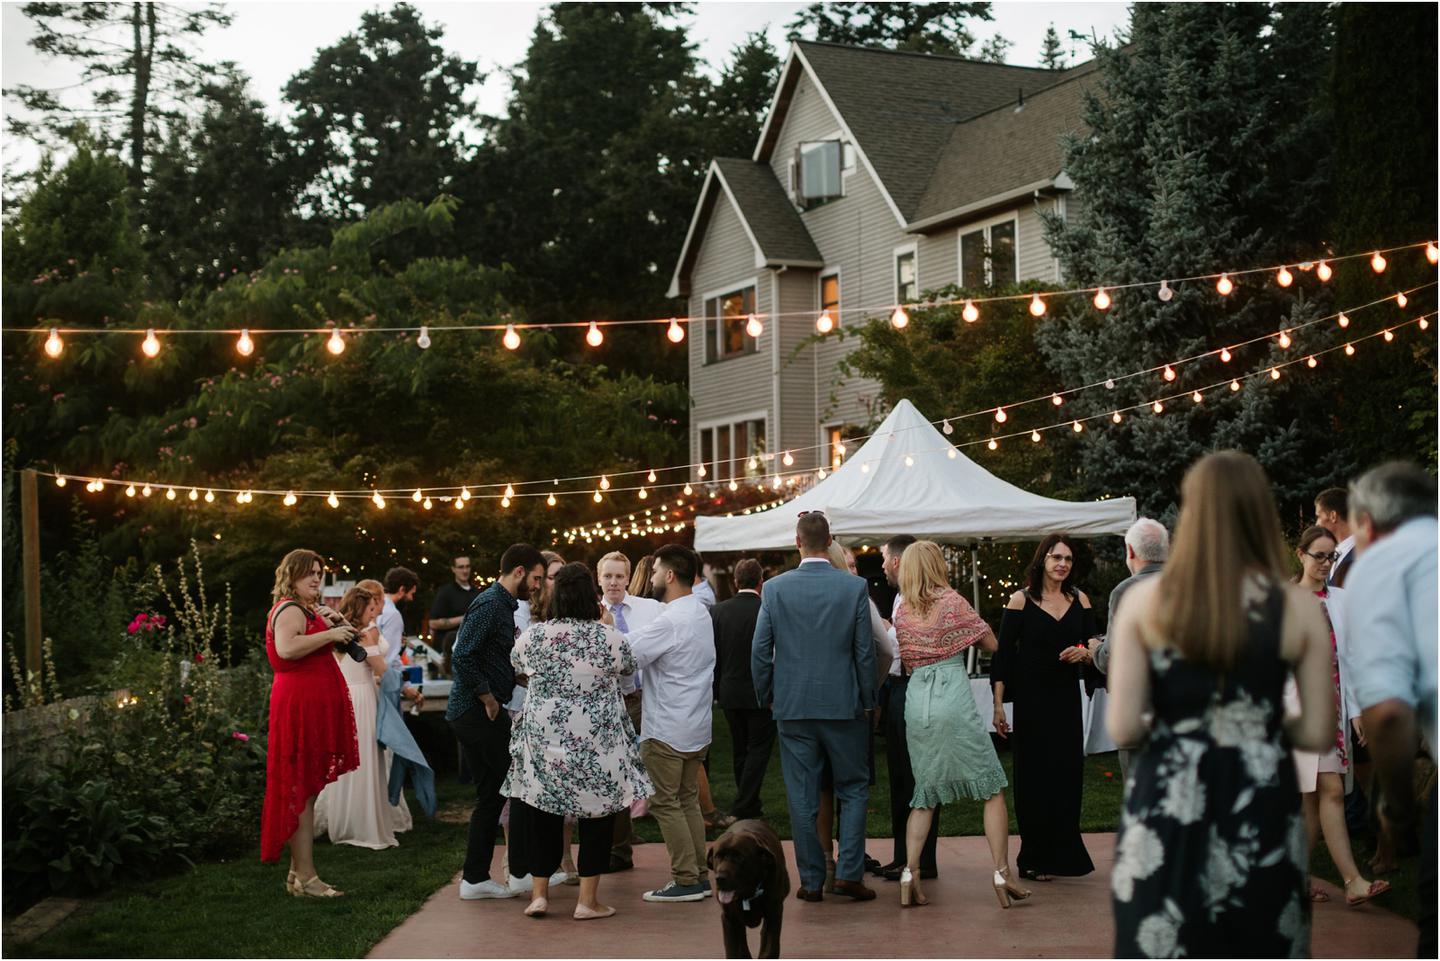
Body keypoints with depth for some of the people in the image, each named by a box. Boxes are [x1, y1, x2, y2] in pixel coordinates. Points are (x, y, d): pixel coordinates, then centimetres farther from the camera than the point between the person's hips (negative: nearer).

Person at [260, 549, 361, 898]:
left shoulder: (306, 609, 21)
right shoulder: (290, 610, -12)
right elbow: (287, 648, -31)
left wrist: (325, 621, 19)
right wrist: (329, 634, -24)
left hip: (313, 707, 11)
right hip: (301, 707, -11)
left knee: (305, 791, 13)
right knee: (302, 792, -10)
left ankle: (299, 873, 20)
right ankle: (305, 878, -9)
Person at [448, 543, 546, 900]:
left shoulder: (502, 604, 18)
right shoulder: (490, 604, -15)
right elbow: (462, 657, -24)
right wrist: (488, 697, -17)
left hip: (472, 713, 10)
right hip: (478, 712, -10)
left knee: (491, 797, 12)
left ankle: (475, 879, 16)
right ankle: (521, 871, 3)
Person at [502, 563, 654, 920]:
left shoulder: (532, 636, -6)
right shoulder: (609, 638, -11)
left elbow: (516, 668, 14)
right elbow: (629, 666, 10)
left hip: (543, 740, 2)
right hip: (596, 744, -2)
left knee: (542, 813, 15)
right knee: (597, 814, 10)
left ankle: (539, 892, 20)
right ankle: (588, 900, 11)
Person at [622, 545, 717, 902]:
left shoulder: (670, 621, -20)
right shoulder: (701, 613, 10)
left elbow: (626, 656, -20)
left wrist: (608, 625, -8)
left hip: (666, 729, -9)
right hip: (696, 725, 9)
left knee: (665, 803, -1)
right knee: (688, 800, 15)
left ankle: (685, 880, 0)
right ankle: (698, 876, 18)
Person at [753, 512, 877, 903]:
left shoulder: (775, 588, -4)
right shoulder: (855, 587, -5)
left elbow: (760, 650, -1)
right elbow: (865, 651, -3)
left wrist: (767, 698, 12)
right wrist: (868, 702, 8)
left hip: (793, 706, 1)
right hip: (843, 706, -1)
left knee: (802, 798, 7)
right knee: (854, 789, 12)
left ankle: (811, 880, 12)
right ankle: (849, 872, 4)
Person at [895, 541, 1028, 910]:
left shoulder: (901, 611, 10)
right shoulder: (952, 600, -1)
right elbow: (991, 644, 6)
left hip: (916, 698, 4)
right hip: (953, 696, -4)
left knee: (924, 794, 13)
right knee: (992, 789, 4)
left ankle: (910, 874, 0)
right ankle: (1001, 875, -2)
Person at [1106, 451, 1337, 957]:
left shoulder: (1145, 600, -6)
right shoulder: (1298, 607, -5)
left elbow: (1122, 728, -8)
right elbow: (1319, 733, -2)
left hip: (1166, 809, 0)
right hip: (1260, 813, 0)